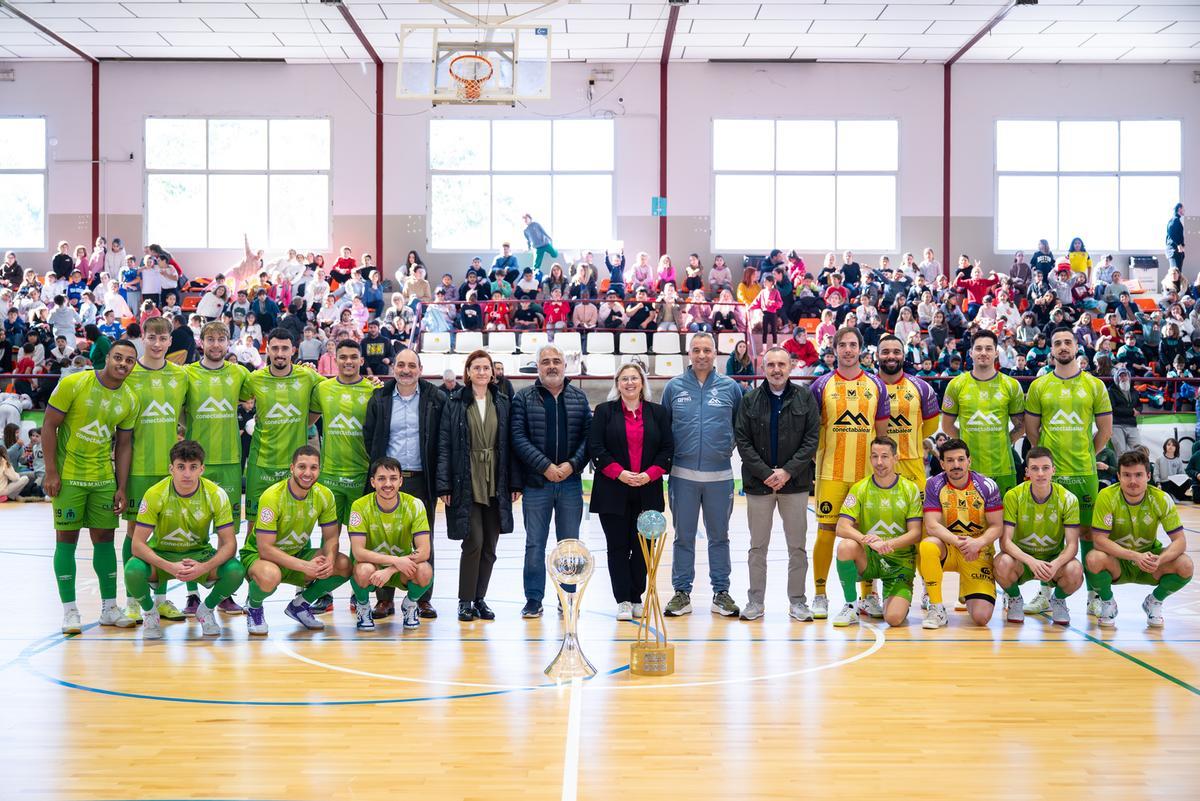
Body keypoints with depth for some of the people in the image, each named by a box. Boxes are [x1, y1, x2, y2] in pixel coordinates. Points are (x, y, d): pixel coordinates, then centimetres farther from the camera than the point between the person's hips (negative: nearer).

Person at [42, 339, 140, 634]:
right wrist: (51, 471, -13)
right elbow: (49, 425, -9)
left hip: (103, 477, 4)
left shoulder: (130, 400, 1)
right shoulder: (73, 384, -12)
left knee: (104, 538, 7)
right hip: (68, 476, -4)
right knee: (67, 538, -1)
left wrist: (121, 488, 3)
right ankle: (69, 611, 5)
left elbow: (124, 444, 8)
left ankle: (109, 608, 15)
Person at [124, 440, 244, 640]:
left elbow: (229, 544, -16)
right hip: (161, 555, -1)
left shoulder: (216, 495, -18)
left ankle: (206, 610, 5)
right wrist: (170, 567, -36)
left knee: (236, 571, -28)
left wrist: (204, 568, -35)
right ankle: (150, 612, 2)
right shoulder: (155, 494, -20)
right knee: (133, 570, -33)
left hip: (199, 554, 1)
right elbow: (138, 544, -21)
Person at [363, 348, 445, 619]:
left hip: (422, 480, -1)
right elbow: (369, 436, 11)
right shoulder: (380, 399, 6)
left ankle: (423, 599, 12)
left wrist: (438, 474, -1)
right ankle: (384, 598, 10)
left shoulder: (435, 399, 2)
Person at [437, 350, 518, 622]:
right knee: (473, 541, -8)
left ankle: (480, 597, 19)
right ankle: (465, 600, 5)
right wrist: (444, 484, -7)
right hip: (466, 484, -3)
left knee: (489, 545, 6)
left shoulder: (502, 403, 8)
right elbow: (444, 445, -2)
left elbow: (510, 444, 8)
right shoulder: (455, 403, 0)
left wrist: (514, 483, 4)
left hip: (495, 484, 3)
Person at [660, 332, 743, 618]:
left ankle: (721, 592, 18)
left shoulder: (730, 388, 2)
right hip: (682, 474, 0)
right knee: (683, 537, 7)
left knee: (719, 536, 9)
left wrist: (729, 447, 2)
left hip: (720, 476, 0)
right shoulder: (674, 387, 3)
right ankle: (682, 592, 16)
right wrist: (666, 460, 6)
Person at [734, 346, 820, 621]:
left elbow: (812, 439, -3)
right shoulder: (750, 400, 3)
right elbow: (742, 441, -2)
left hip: (795, 483, 0)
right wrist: (766, 474, -12)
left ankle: (797, 600, 16)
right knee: (758, 546, 8)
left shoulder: (805, 398, 2)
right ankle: (755, 600, 17)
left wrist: (788, 471, -12)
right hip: (758, 483, 0)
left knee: (797, 547, 6)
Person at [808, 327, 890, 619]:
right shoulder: (822, 384, 2)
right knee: (826, 530, -3)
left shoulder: (875, 385, 7)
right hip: (831, 472, -2)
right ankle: (820, 595, 8)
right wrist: (811, 460, -2)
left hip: (867, 473, 2)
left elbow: (882, 431, 11)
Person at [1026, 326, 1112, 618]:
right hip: (1049, 471, 0)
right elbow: (1031, 429, 10)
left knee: (1087, 530, 2)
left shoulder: (1094, 385, 4)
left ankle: (1093, 593, 9)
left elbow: (1105, 430, 8)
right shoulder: (1039, 386, 4)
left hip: (1084, 472, 0)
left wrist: (1086, 455, 6)